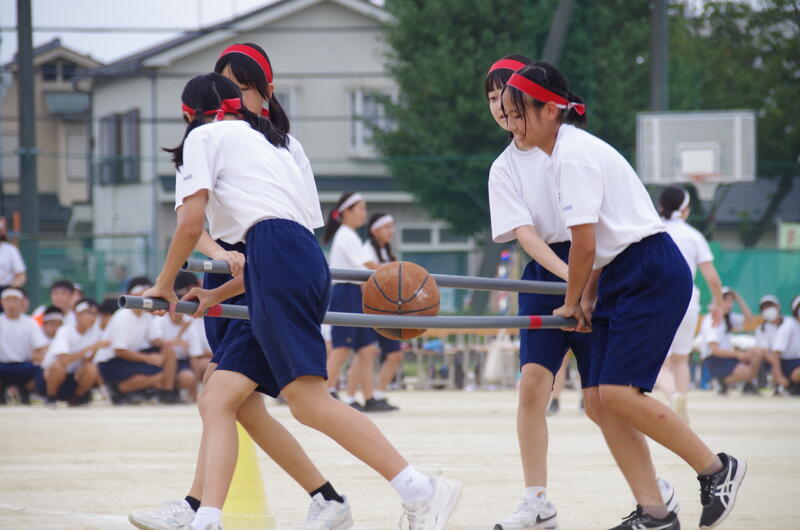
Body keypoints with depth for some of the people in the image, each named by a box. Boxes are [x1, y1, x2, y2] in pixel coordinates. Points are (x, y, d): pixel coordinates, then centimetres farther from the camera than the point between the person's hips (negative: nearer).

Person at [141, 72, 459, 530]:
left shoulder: (205, 136, 12)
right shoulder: (269, 143, 34)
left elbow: (191, 224, 1)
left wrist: (165, 284, 16)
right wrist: (217, 297, 38)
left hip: (278, 258, -9)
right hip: (310, 265, 9)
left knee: (307, 399, -19)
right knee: (217, 400, 6)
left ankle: (422, 492, -28)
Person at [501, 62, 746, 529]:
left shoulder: (574, 154, -15)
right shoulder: (561, 155, 15)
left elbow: (585, 242, -17)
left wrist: (572, 304, -3)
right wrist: (588, 299, 9)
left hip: (653, 275, -10)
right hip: (621, 280, 10)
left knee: (617, 393, -19)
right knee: (599, 401, 0)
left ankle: (717, 468, -4)